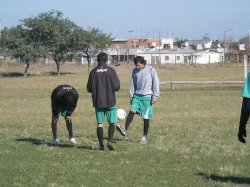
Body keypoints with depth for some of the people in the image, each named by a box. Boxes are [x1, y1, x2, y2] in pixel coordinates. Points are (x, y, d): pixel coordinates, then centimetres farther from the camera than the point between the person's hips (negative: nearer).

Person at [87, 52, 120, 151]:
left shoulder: (93, 72, -1)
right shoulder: (110, 70, -7)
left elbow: (89, 88, 2)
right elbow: (116, 86, -9)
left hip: (98, 102, 2)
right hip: (110, 101, -2)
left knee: (99, 123, 7)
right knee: (112, 122, 6)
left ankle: (101, 144, 6)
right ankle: (109, 141, -11)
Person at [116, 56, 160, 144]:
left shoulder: (151, 70, -4)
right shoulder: (135, 70, 10)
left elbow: (155, 82, -5)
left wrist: (155, 96, -9)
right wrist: (131, 96, 11)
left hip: (147, 97, -4)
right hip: (137, 96, 4)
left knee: (146, 117, 0)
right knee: (132, 111, -18)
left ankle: (145, 137, 11)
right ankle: (125, 129, -30)